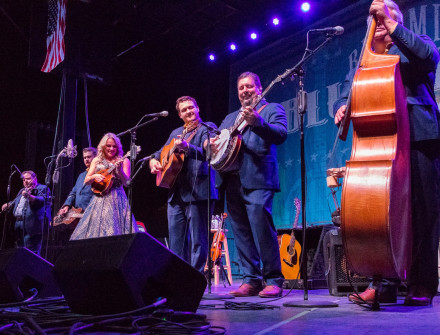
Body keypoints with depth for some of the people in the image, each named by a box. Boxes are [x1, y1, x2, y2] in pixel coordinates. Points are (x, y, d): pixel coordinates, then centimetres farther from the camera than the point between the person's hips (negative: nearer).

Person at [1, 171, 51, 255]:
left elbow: (42, 200, -21)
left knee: (31, 253, -14)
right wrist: (8, 205, 18)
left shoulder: (42, 188, -2)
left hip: (31, 226, -9)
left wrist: (29, 196, -38)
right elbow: (15, 201, 38)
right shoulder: (22, 191, 25)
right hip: (18, 224, 9)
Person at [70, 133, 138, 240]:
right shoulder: (97, 161, 13)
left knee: (114, 229, -11)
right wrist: (94, 176, -8)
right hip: (100, 199, 2)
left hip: (117, 199, -2)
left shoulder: (123, 161, 6)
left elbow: (126, 183, -4)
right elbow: (86, 182, 12)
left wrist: (119, 170, -21)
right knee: (95, 229, -6)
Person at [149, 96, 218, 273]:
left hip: (197, 191, -7)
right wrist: (154, 160, 7)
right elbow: (162, 152, 29)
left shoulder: (207, 128, 0)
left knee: (198, 240, -5)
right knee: (176, 241, 10)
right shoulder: (176, 133, 21)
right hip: (176, 193, 7)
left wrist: (187, 147, -33)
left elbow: (206, 152, -16)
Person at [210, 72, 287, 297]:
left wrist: (257, 123, -27)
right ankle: (251, 280, 11)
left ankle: (273, 280, -6)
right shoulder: (230, 118, 27)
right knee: (241, 232, 5)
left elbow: (281, 135, -10)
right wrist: (211, 143, 2)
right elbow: (215, 137, 26)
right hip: (232, 180, 7)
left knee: (261, 227, -15)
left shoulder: (272, 109, 8)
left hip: (257, 179, -6)